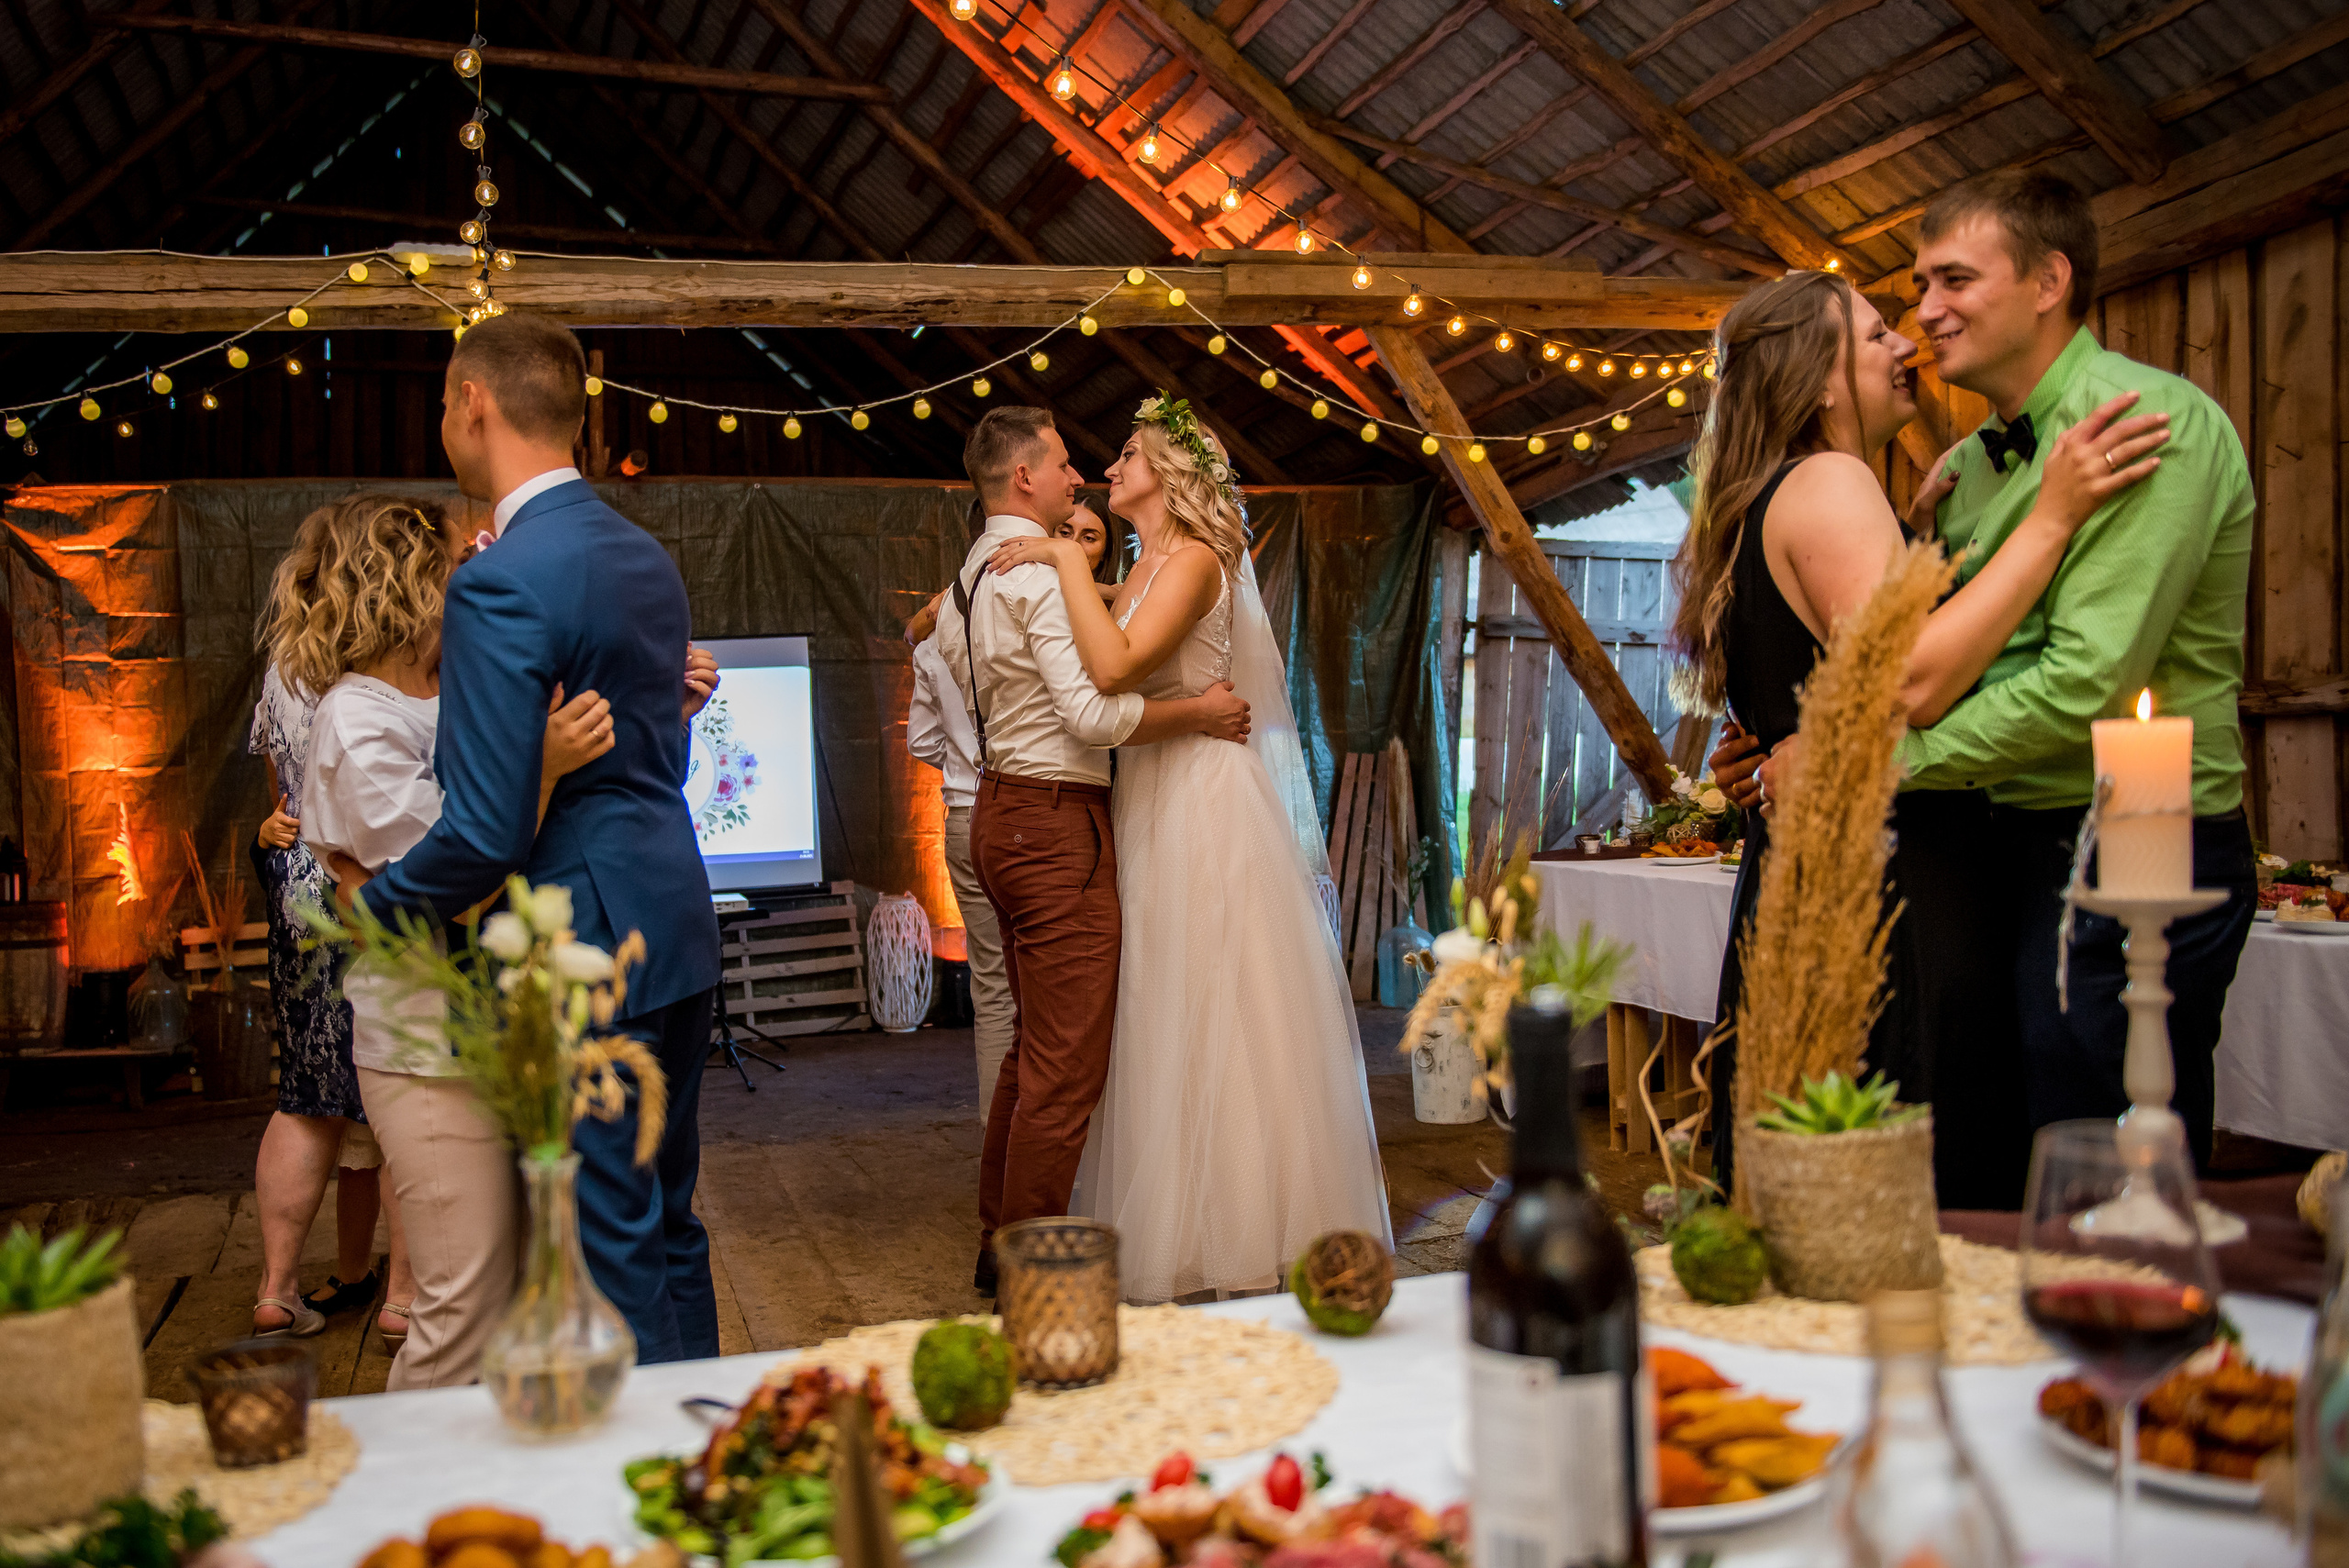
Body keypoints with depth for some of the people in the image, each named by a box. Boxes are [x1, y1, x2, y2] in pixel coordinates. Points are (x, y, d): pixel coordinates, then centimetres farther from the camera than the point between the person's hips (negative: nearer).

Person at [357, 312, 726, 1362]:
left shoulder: (502, 582, -18)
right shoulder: (646, 558, 10)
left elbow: (485, 831, -21)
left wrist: (372, 906, -3)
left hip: (584, 956, -9)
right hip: (675, 931, 9)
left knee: (613, 1251, 3)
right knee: (667, 1224, 20)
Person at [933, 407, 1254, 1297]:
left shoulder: (965, 581, 15)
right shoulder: (1042, 574, -15)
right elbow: (1097, 714, -24)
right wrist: (1201, 713, -12)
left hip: (1001, 813, 11)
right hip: (1056, 824, -11)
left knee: (1034, 1045, 18)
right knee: (1066, 1064, -5)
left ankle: (999, 1247, 27)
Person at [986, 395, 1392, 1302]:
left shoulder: (1194, 560, -11)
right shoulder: (1143, 571, 17)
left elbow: (1114, 668, -27)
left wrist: (1065, 558, -18)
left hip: (1204, 809, -9)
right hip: (1154, 810, 9)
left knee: (1216, 1018, -4)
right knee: (1170, 1021, 11)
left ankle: (1245, 1237, 7)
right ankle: (1184, 1227, 20)